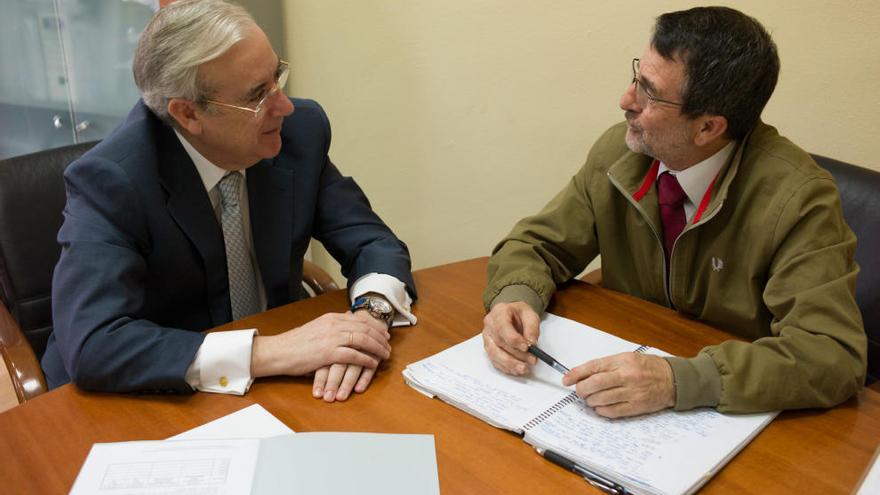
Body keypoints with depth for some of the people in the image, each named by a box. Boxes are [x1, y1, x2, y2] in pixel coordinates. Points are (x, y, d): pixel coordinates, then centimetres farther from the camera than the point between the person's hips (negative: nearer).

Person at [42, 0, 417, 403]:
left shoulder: (301, 130, -11)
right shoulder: (109, 181, -22)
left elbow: (373, 243, -5)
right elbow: (92, 345, -29)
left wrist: (370, 313, -26)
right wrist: (267, 352, -35)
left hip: (280, 388, 4)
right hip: (159, 400, -3)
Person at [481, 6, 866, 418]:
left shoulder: (797, 199, -20)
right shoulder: (618, 151, -7)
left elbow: (835, 353, -25)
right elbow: (537, 243, 0)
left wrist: (679, 379, -37)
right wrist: (515, 297, -22)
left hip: (736, 415, -2)